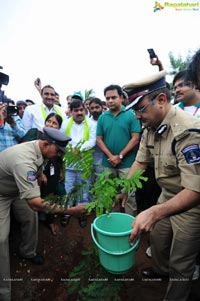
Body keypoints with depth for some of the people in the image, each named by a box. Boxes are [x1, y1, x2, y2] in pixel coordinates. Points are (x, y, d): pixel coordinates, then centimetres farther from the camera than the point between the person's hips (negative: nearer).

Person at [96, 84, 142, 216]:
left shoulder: (131, 115, -4)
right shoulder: (102, 117, 5)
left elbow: (135, 139, -8)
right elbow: (99, 140, 3)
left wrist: (120, 156, -13)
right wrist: (111, 156, -10)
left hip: (127, 163, -3)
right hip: (108, 163, 4)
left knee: (129, 194, 5)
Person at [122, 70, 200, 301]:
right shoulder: (150, 127, -7)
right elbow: (140, 162, 0)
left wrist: (154, 212, -46)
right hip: (168, 195, 7)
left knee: (180, 263, 11)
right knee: (157, 238, 26)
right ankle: (160, 270, 56)